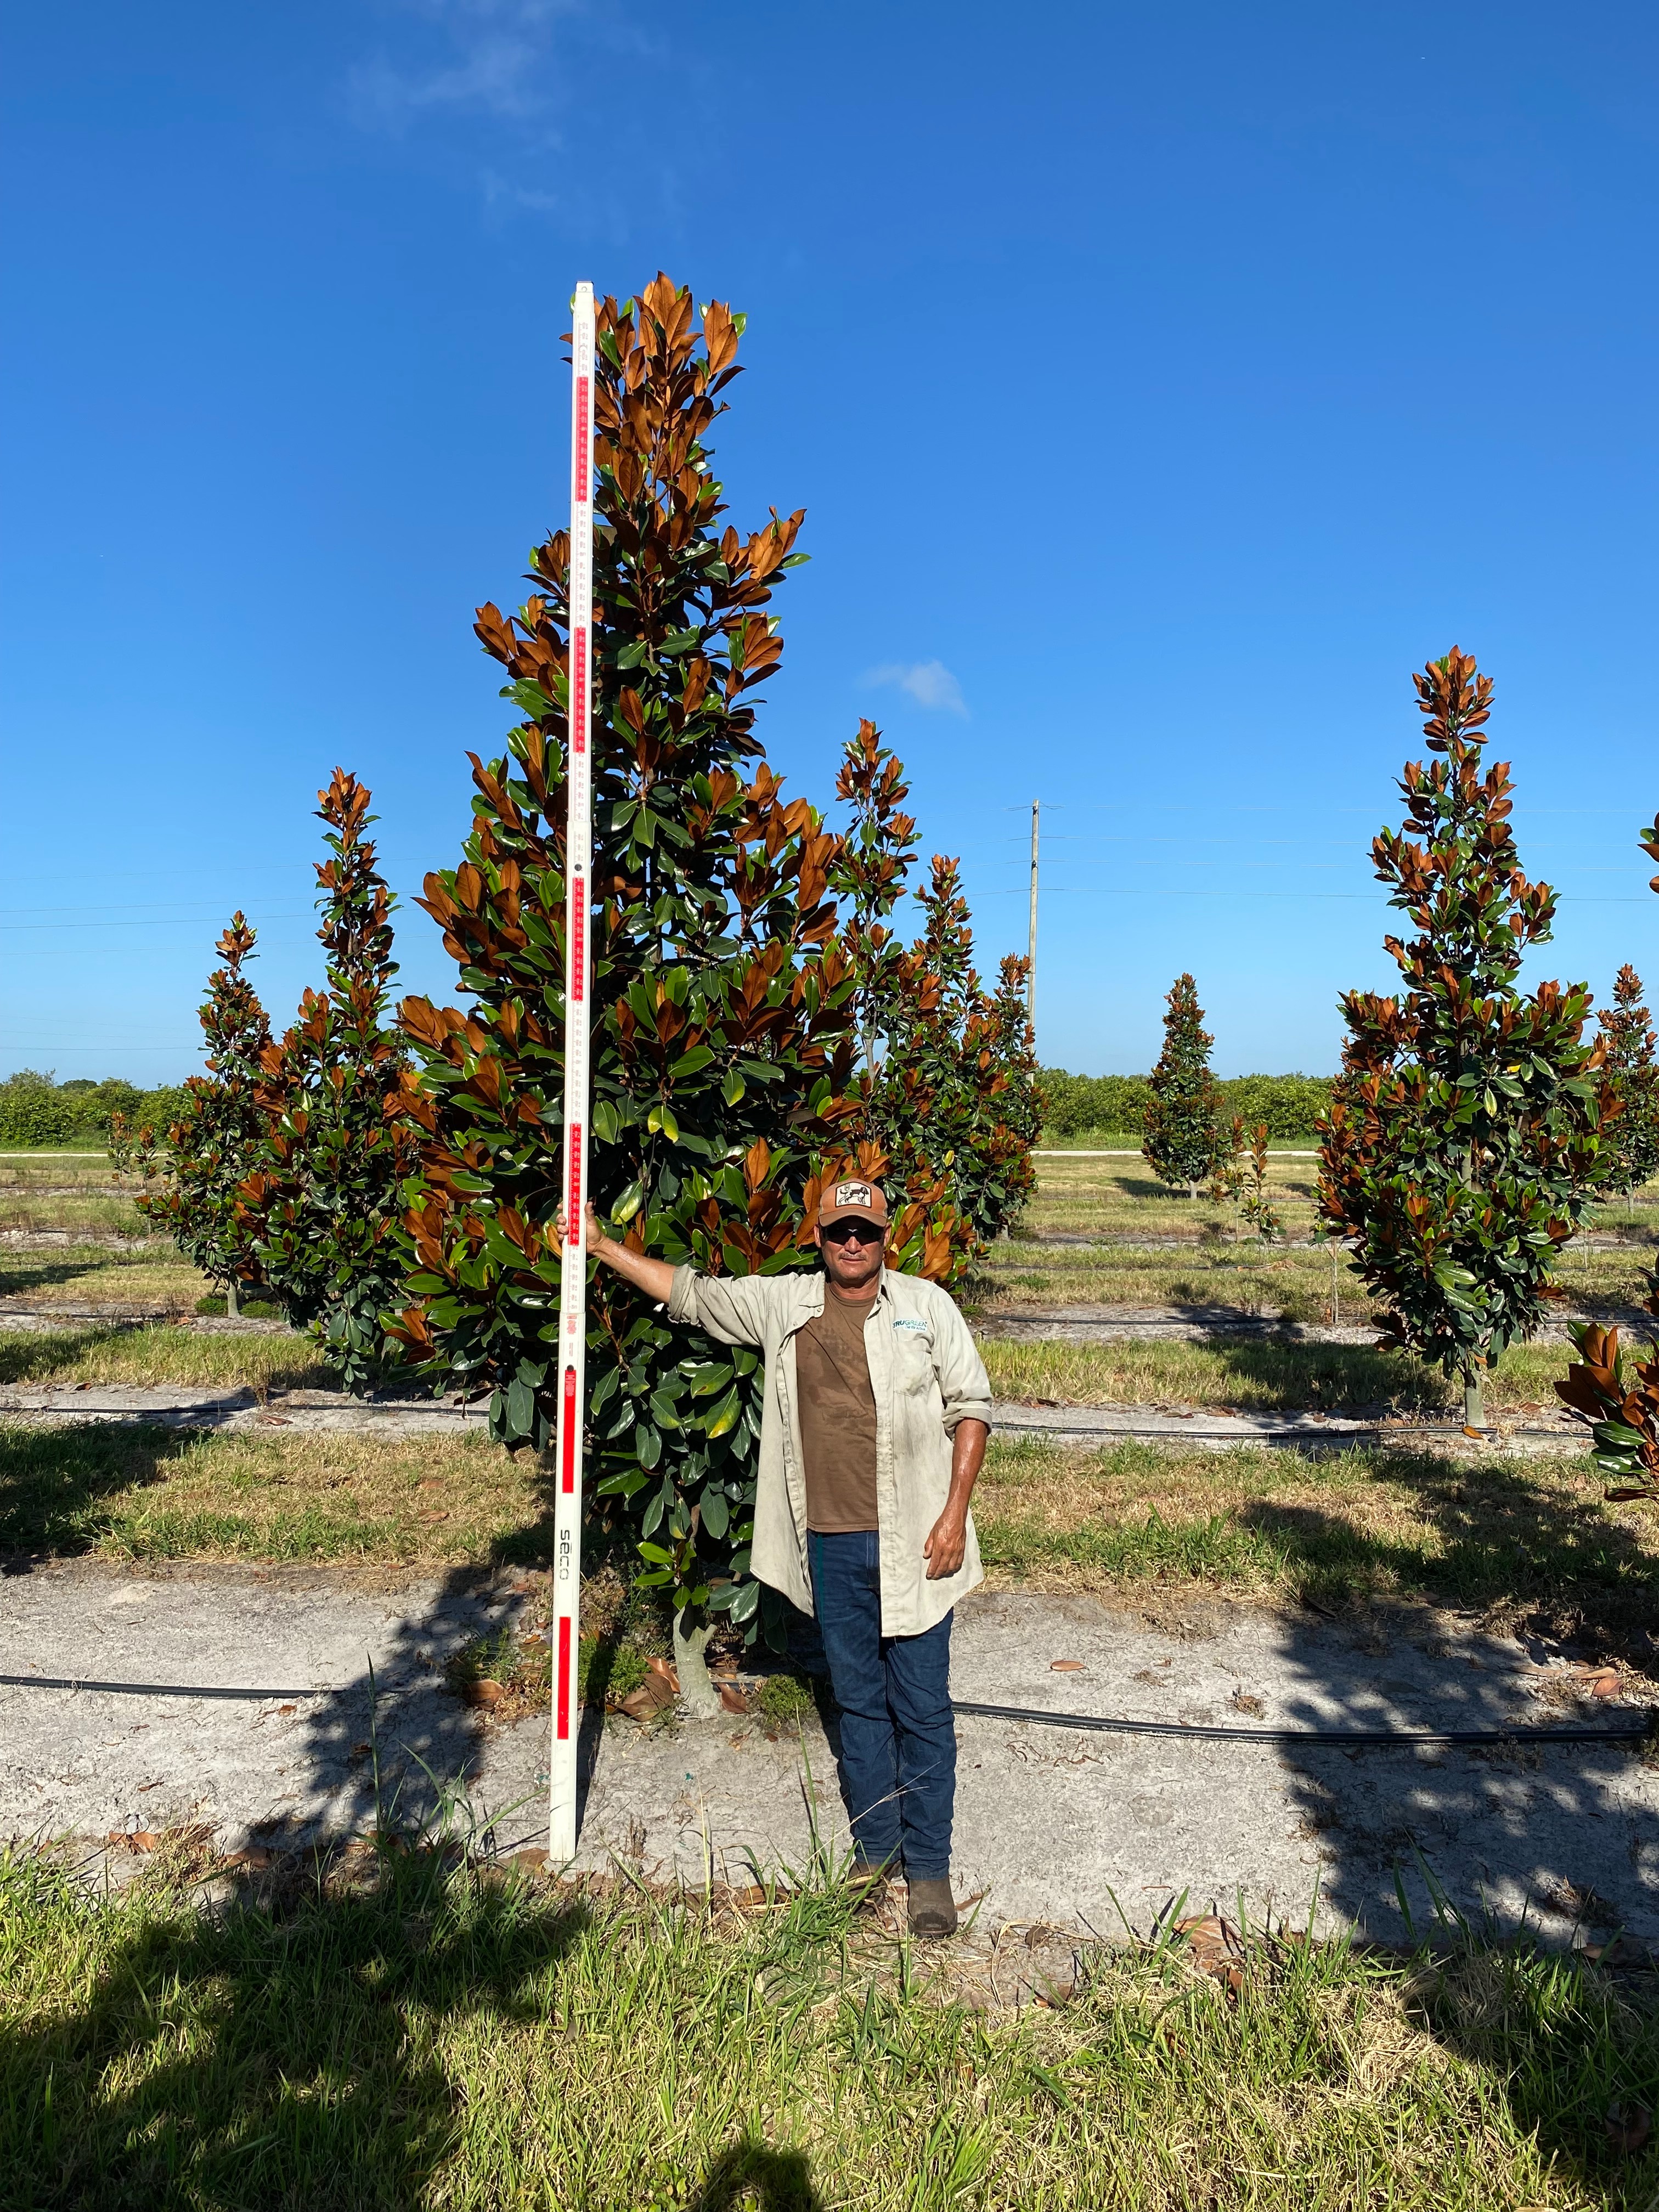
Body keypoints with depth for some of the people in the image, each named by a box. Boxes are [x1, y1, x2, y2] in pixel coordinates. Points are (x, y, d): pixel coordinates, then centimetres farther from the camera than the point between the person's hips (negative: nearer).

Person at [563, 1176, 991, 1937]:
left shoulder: (927, 1306, -2)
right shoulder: (780, 1304, 5)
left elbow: (970, 1407, -1)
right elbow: (687, 1292, 12)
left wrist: (955, 1513, -8)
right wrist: (599, 1244, 8)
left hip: (911, 1544, -2)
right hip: (830, 1543, 3)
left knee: (922, 1706, 5)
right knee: (858, 1700, 16)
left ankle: (928, 1865, 20)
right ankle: (875, 1845, 33)